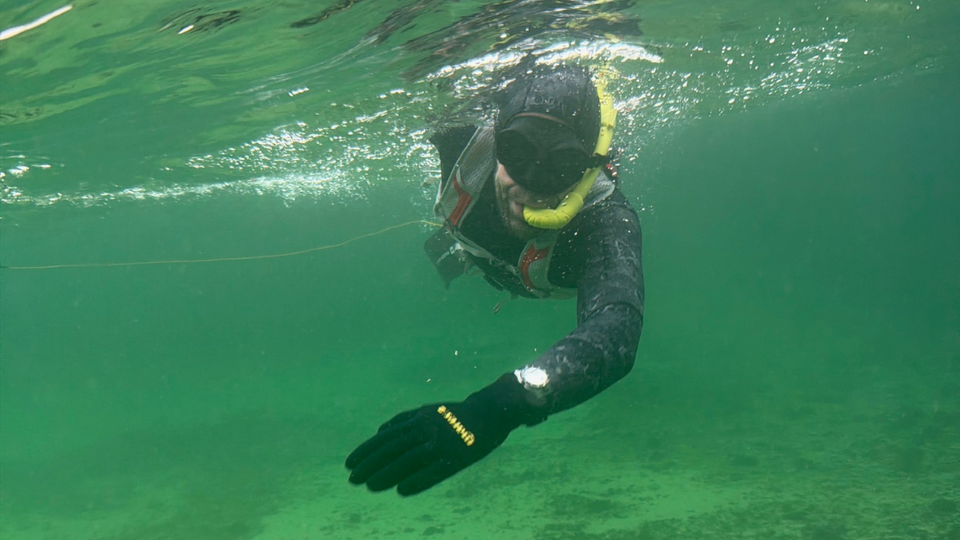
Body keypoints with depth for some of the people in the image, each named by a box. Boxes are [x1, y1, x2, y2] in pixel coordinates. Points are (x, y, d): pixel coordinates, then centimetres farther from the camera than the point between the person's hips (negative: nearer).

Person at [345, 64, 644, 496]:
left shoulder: (605, 220, -55)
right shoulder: (468, 143, -47)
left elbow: (615, 333, -74)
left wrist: (500, 406, -87)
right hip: (483, 251, 1)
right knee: (450, 261, 37)